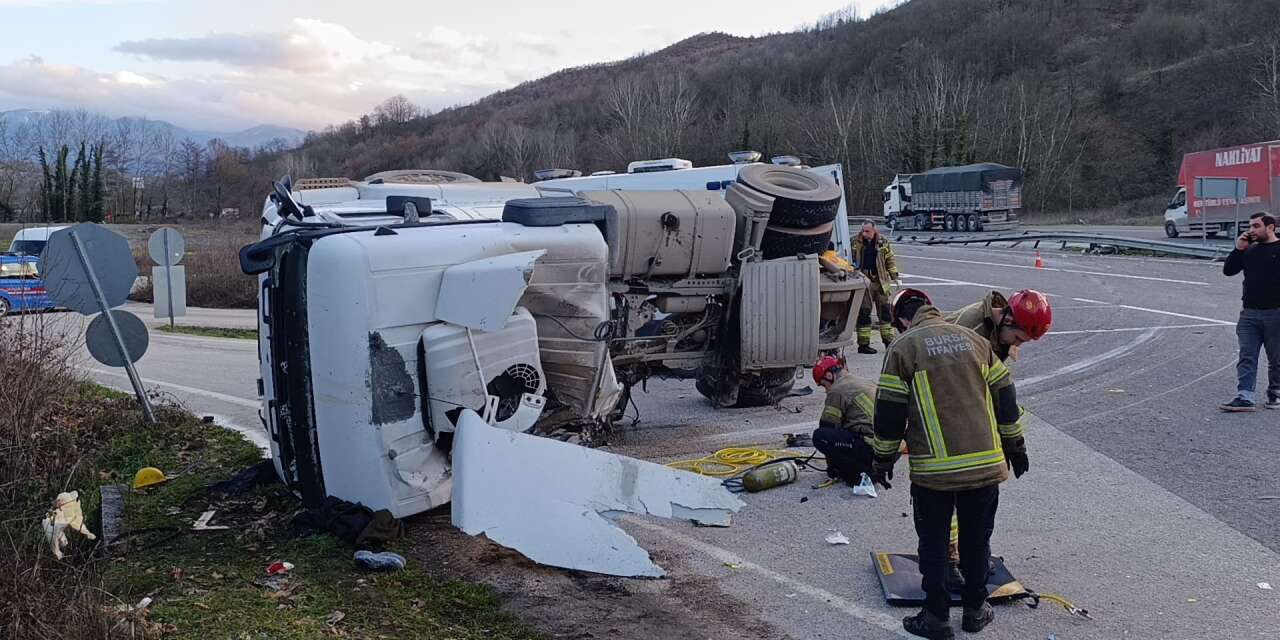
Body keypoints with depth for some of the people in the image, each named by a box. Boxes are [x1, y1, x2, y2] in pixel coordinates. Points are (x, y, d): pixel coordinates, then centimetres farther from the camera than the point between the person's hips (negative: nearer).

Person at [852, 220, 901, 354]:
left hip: (881, 282, 3)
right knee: (864, 313, -2)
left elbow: (890, 260, 12)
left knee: (885, 311, 9)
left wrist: (894, 276, 7)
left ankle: (889, 340, 19)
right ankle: (863, 344, 3)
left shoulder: (883, 243, 4)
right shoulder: (856, 243, -1)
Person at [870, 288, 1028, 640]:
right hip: (986, 463, 4)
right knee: (977, 538, 17)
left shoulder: (903, 348, -3)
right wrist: (1015, 448, 22)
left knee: (934, 542, 9)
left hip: (934, 469, -4)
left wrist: (882, 460, 7)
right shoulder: (973, 339, 10)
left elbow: (890, 413, -4)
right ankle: (975, 610, 28)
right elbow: (1004, 398, 13)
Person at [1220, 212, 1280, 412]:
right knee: (1246, 357, -3)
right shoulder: (1249, 250, 12)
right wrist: (1238, 249, -1)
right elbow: (1228, 270, 10)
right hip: (1249, 313, 5)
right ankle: (1245, 397, -6)